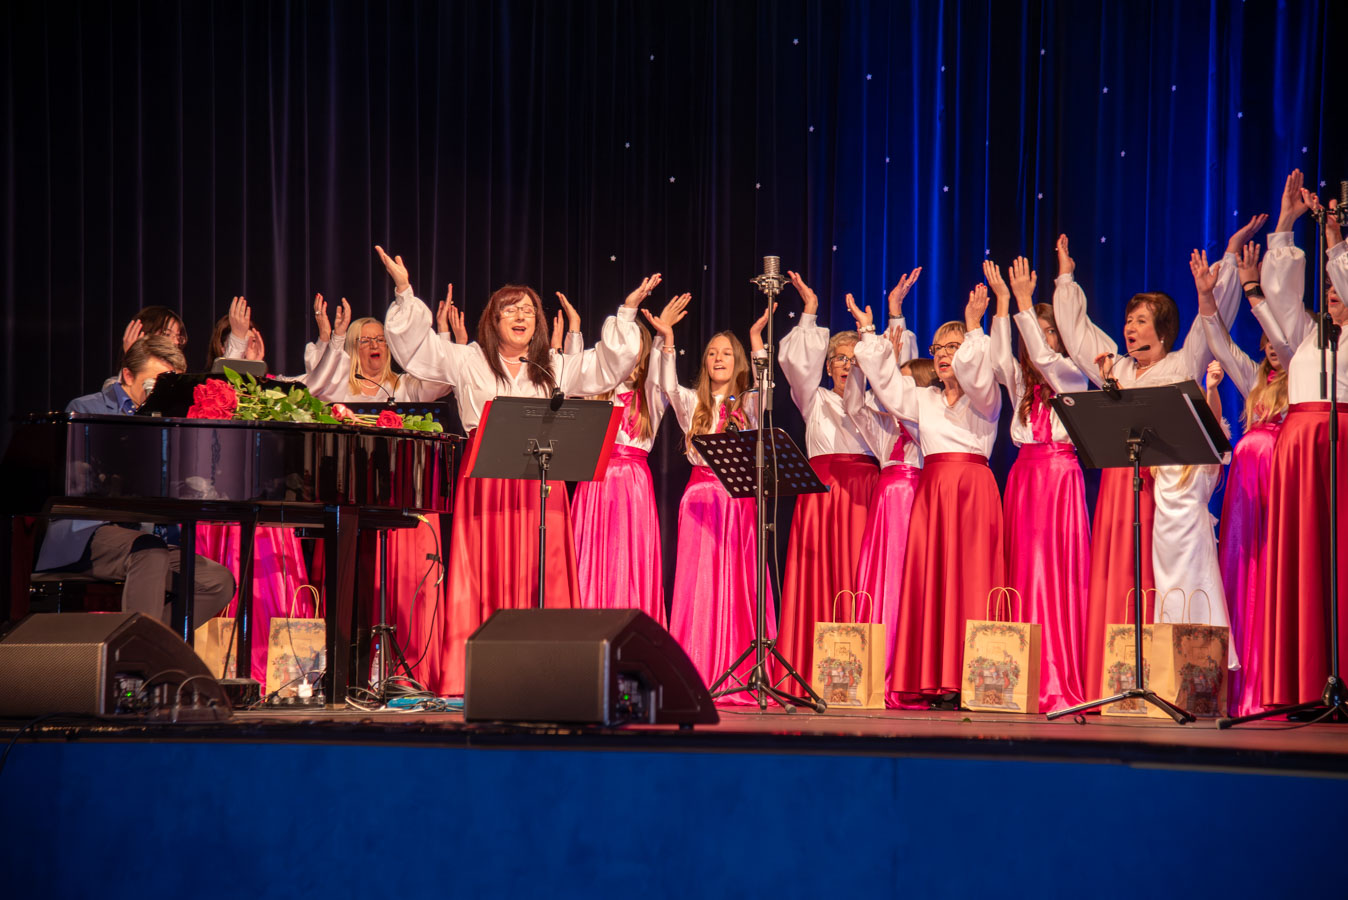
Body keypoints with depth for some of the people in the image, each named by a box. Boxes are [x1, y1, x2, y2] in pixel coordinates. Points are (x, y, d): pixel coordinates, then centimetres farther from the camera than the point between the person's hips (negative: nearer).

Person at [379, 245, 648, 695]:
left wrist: (627, 312, 14)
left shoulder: (553, 369, 18)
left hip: (541, 483, 2)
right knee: (484, 575, -5)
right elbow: (416, 345, 4)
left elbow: (609, 364, 20)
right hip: (485, 480, -2)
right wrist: (405, 293, -4)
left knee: (540, 579, -2)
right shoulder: (467, 361, 10)